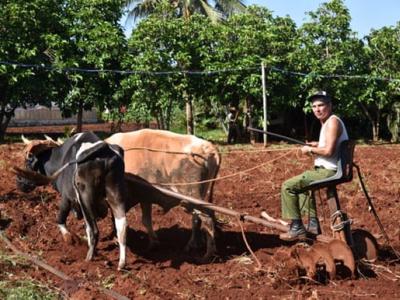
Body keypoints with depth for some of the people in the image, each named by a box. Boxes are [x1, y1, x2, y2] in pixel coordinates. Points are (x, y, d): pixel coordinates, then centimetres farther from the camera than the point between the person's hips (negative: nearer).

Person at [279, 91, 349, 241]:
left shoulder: (332, 122, -17)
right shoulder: (328, 121, 15)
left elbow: (329, 151, -27)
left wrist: (310, 149, -12)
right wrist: (317, 145, 15)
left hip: (328, 171, -11)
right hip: (329, 170, 11)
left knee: (288, 186, -9)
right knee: (302, 184, 33)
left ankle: (296, 228, -7)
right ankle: (313, 223, 27)